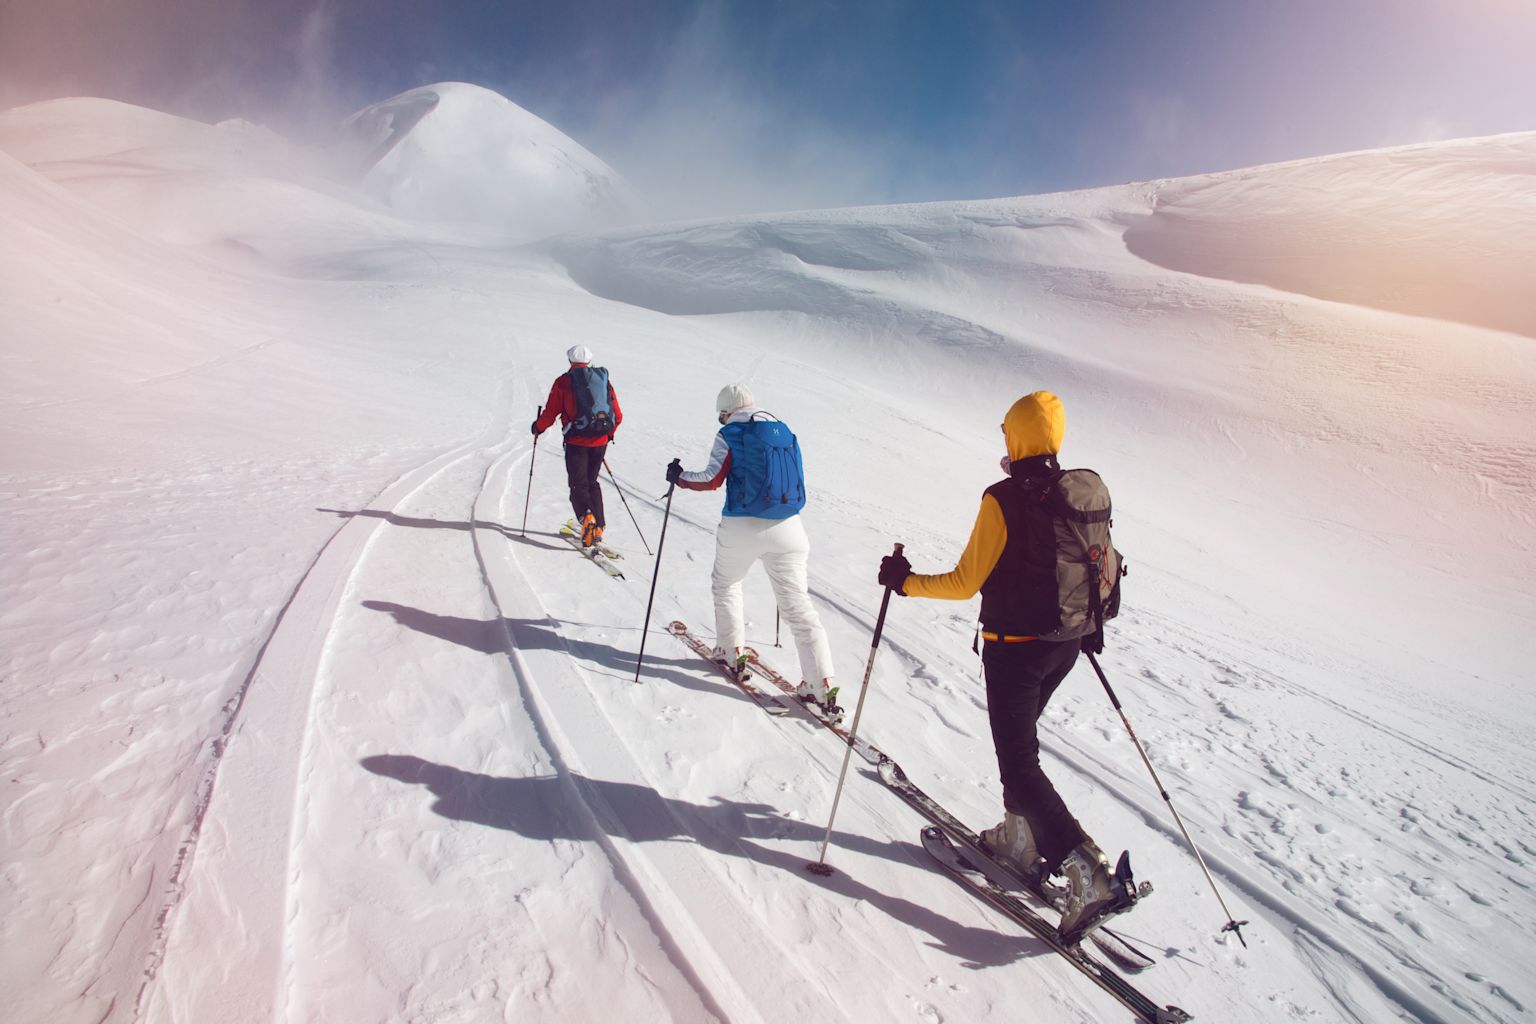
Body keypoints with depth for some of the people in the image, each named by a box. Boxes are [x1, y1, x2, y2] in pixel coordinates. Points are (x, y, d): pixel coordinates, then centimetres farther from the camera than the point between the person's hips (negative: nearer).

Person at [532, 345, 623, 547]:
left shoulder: (563, 382, -2)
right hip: (600, 442, 4)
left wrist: (538, 427, 18)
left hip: (577, 441, -4)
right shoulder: (605, 380, 10)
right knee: (592, 482, 18)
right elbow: (618, 416, 11)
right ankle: (598, 528, 14)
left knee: (578, 484, 2)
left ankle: (586, 517, -25)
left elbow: (550, 413, -2)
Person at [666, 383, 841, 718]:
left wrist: (679, 476, 9)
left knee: (726, 584, 26)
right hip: (787, 529, 4)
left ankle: (731, 651, 29)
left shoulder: (730, 435, -1)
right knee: (798, 605, 4)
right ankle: (822, 686, -2)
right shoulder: (785, 433, 14)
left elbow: (712, 479, -7)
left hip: (741, 528, -3)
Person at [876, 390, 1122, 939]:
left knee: (1019, 761, 3)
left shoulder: (1003, 499, -19)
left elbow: (964, 582, -18)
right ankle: (1020, 838, 35)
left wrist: (905, 581, -3)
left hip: (1014, 647, -7)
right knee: (1020, 738, 25)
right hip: (1066, 644, 8)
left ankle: (1083, 867, -4)